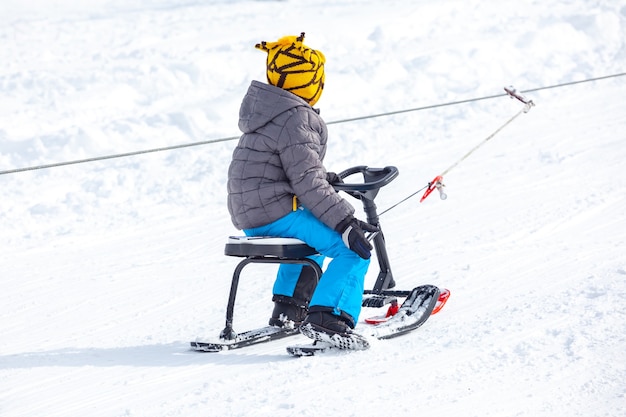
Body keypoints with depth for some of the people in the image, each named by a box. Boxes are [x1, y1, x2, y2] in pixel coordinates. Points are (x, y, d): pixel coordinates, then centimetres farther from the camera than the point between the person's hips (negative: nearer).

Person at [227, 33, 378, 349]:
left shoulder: (268, 111, 14)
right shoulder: (295, 119, -17)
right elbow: (306, 183, -23)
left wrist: (324, 179, 37)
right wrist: (345, 222, -24)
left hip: (250, 217, 11)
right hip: (277, 215, -11)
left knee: (313, 237, 39)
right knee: (354, 248, -15)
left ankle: (288, 309, 37)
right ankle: (326, 318, -26)